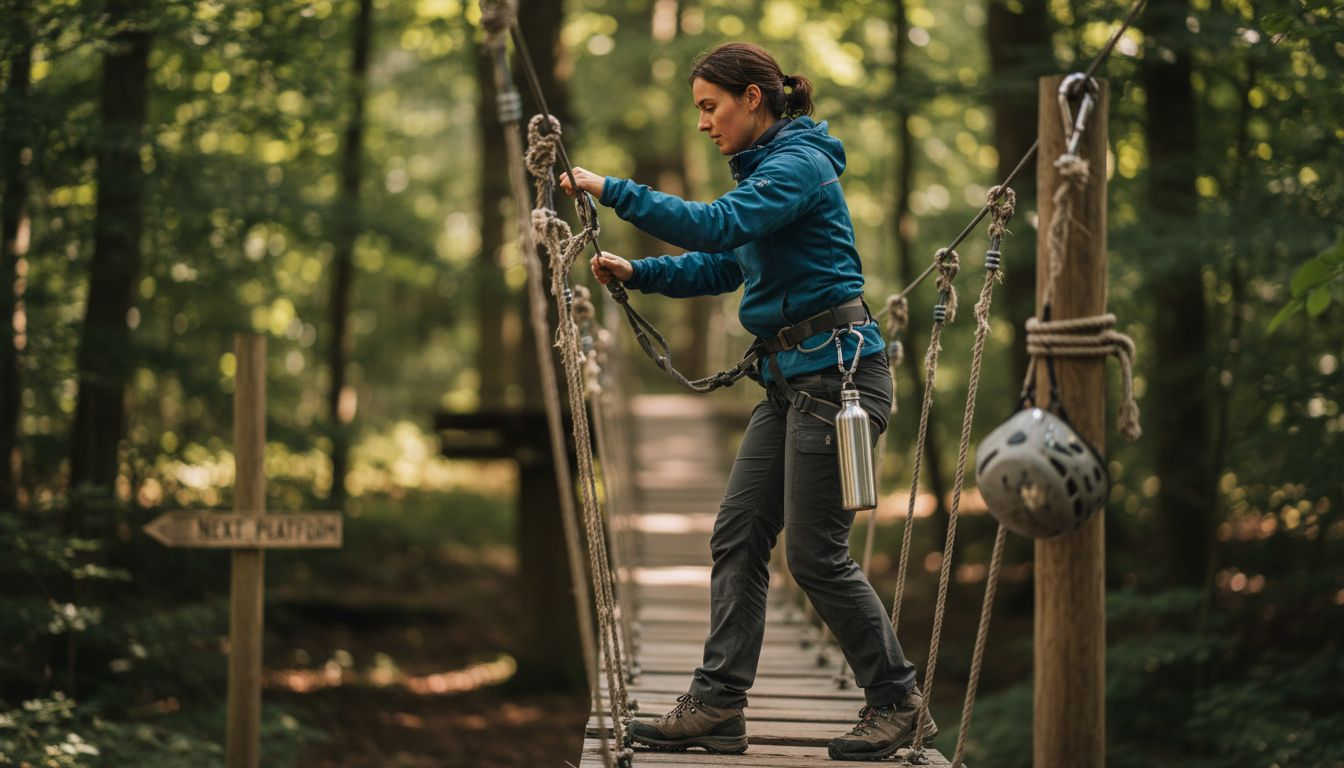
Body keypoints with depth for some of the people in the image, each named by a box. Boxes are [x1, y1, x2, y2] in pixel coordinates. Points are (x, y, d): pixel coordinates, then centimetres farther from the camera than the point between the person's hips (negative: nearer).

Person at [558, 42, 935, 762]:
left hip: (836, 370, -10)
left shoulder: (799, 164, -14)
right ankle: (717, 705, 6)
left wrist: (613, 189, -26)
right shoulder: (764, 167, 17)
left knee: (816, 553, -5)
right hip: (791, 376, 10)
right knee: (738, 534, 5)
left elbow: (717, 226, -28)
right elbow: (720, 266, 22)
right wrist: (637, 272, 8)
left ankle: (897, 703, 8)